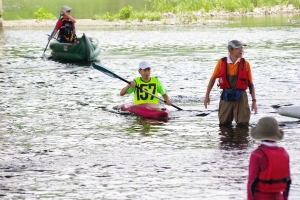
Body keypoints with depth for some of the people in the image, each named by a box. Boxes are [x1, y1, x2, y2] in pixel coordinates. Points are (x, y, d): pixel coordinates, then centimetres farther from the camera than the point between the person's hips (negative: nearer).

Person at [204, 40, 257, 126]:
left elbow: (251, 84, 5)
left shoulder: (245, 64, 0)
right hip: (226, 97, 0)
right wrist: (207, 96, 12)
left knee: (243, 125, -4)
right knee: (224, 125, 7)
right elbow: (213, 78, 12)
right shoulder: (221, 63, 0)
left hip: (240, 97, 0)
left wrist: (254, 101, -2)